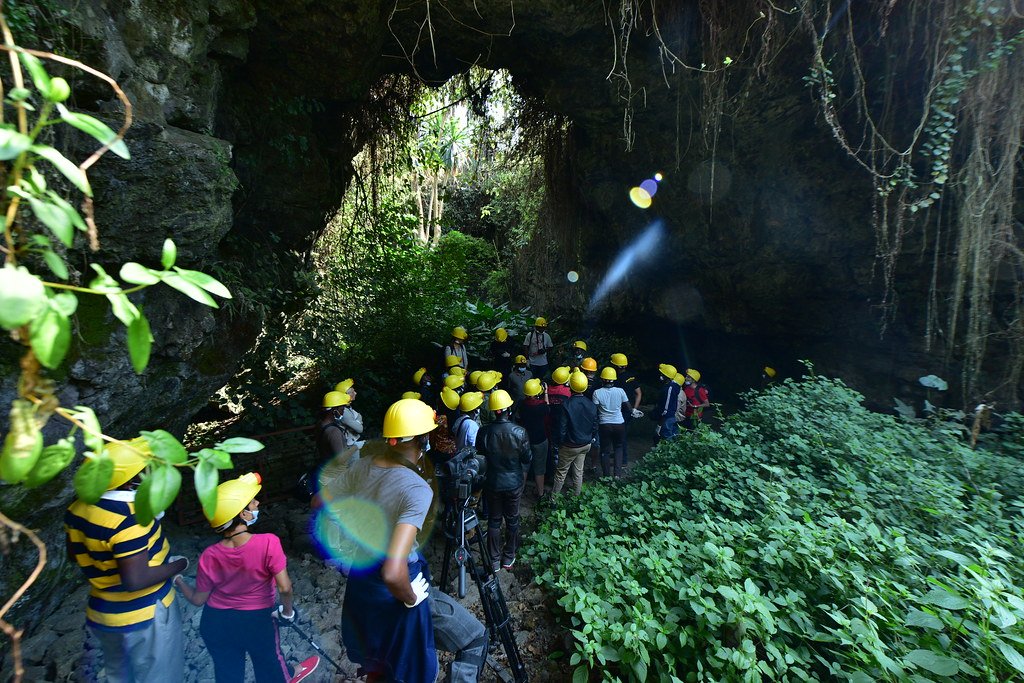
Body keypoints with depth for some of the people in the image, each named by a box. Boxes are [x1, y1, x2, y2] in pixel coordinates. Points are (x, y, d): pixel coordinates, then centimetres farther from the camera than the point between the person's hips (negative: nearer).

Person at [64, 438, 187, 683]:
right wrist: (178, 565, -16)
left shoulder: (78, 508, -6)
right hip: (145, 616, -8)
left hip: (102, 613, 8)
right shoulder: (130, 518, -32)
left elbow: (74, 555, 11)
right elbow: (135, 580, -30)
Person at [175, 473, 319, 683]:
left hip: (216, 623, 3)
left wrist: (178, 581, 13)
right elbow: (285, 588, -28)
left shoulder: (209, 556, -20)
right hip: (258, 621, -2)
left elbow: (198, 600, -6)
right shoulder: (268, 543, -32)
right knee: (268, 661, 27)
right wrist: (288, 611, -7)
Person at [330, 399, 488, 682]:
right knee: (475, 639, 12)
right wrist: (412, 599, -17)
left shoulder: (363, 467, -9)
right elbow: (394, 572, -36)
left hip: (359, 583, 7)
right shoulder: (417, 489, -30)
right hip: (392, 593, -7)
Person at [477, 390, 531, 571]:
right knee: (512, 520, 18)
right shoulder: (519, 432, -22)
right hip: (514, 482, -1)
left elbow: (480, 452, -2)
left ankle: (494, 560, 29)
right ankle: (509, 558, 33)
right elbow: (527, 458, -10)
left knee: (494, 520, 17)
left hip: (493, 483, 1)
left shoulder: (484, 431, -19)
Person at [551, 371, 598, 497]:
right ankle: (577, 494, 33)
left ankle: (554, 494, 25)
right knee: (578, 470, 19)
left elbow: (562, 428, -19)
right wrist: (591, 439, 17)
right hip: (586, 444, 4)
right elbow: (595, 426, 2)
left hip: (570, 446, -4)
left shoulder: (566, 405, -25)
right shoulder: (592, 405, -9)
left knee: (562, 471, 11)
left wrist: (560, 442, -3)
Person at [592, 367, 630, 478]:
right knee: (618, 448, 21)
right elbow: (627, 407, 1)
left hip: (604, 425, -1)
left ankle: (607, 476, 18)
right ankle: (616, 473, 13)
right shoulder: (620, 391, -8)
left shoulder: (597, 392, -12)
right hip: (619, 424, 1)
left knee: (605, 450, 12)